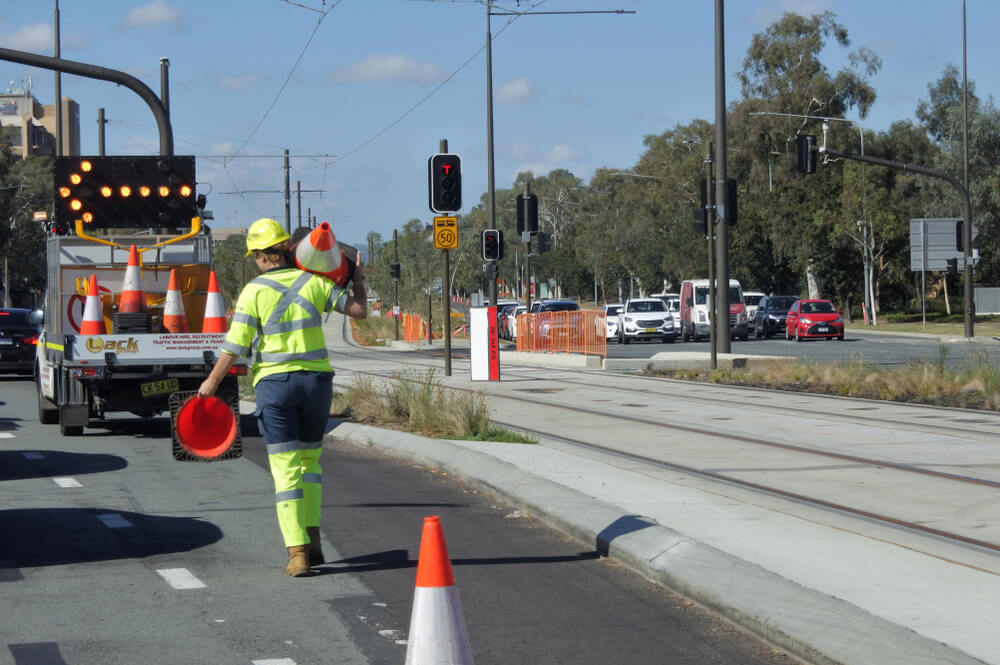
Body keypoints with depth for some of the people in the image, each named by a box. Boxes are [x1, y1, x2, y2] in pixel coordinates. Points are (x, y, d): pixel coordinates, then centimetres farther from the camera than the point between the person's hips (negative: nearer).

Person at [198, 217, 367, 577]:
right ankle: (312, 540, 14)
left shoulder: (254, 291, -5)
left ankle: (297, 552, -9)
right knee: (310, 460, 20)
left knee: (285, 469, -1)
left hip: (274, 382, -3)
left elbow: (235, 345, -6)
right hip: (316, 378, 3)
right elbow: (358, 310, 5)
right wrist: (358, 281, 24)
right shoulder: (314, 282, 1)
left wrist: (212, 380, 5)